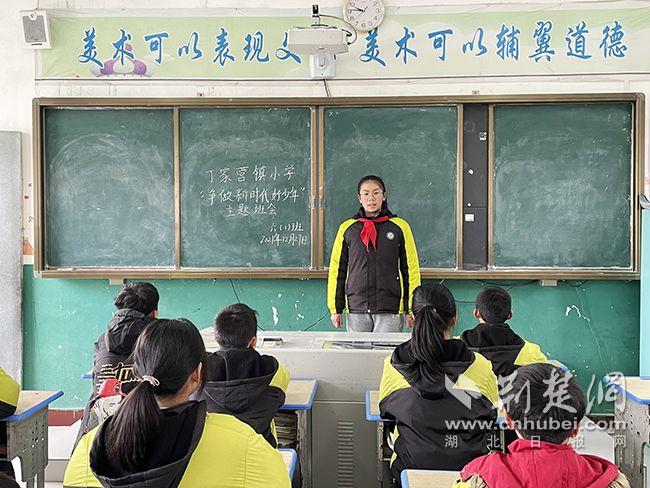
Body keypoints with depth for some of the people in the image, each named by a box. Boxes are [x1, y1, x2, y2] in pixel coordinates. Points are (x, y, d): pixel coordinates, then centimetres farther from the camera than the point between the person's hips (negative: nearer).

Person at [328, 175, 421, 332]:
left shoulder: (400, 227, 3)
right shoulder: (347, 228, 6)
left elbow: (411, 268, 5)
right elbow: (337, 269, 9)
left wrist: (411, 310, 2)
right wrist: (335, 309, 6)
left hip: (390, 310, -1)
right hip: (356, 310, 2)